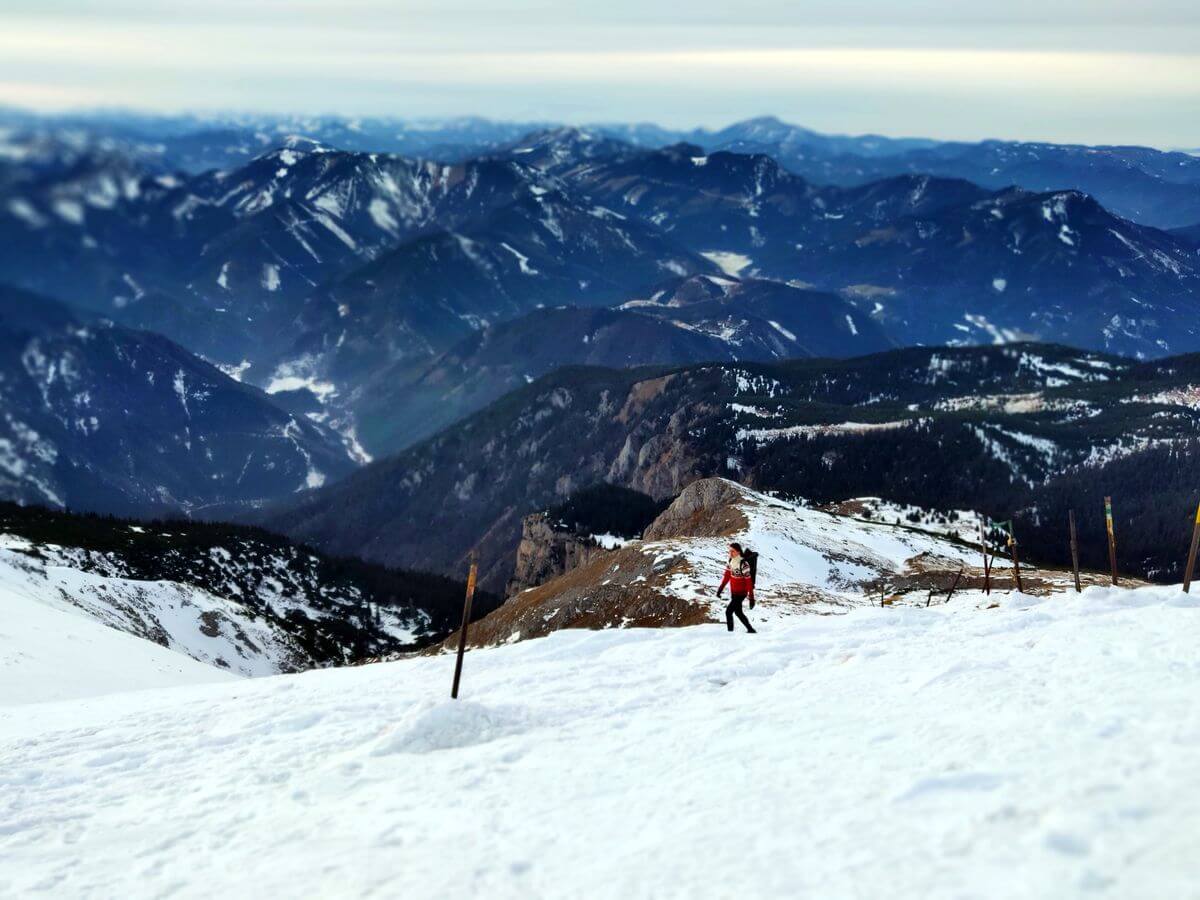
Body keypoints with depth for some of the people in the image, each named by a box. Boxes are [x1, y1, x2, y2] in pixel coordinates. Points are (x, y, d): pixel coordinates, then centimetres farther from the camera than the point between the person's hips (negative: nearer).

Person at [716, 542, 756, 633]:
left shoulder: (743, 563, -25)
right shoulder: (731, 561, -1)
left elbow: (749, 581, -23)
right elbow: (727, 575, 12)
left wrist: (751, 598, -22)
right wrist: (721, 588, 14)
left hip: (741, 593, -8)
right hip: (733, 592, 8)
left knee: (728, 611, -13)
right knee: (738, 612, 18)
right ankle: (751, 630, 32)